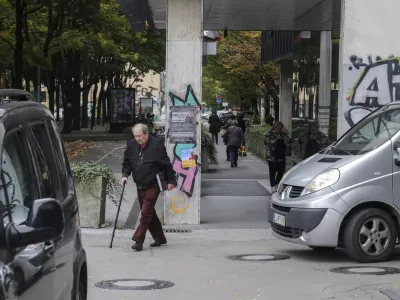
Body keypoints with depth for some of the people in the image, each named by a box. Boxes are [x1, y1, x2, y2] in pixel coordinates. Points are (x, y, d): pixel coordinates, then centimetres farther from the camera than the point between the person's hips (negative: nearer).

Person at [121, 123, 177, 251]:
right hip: (140, 186, 7)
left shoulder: (157, 145, -12)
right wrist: (125, 175, -1)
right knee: (149, 213, 13)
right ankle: (159, 238, 25)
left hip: (153, 185, -7)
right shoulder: (132, 145, 5)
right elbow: (127, 162, 16)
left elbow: (166, 164, -6)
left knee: (146, 213, -12)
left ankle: (138, 241, -12)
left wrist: (171, 180, -3)